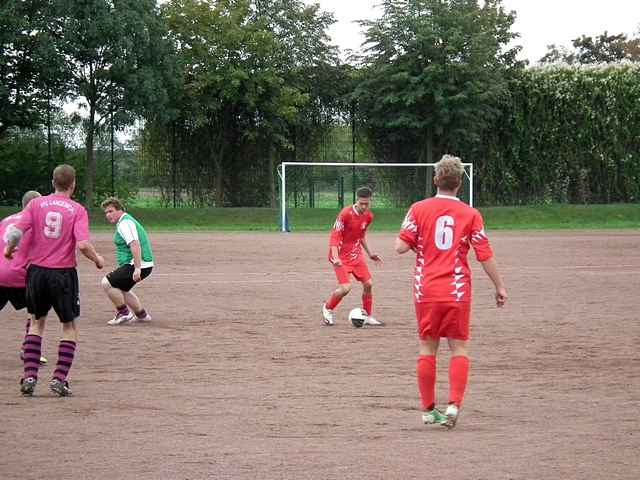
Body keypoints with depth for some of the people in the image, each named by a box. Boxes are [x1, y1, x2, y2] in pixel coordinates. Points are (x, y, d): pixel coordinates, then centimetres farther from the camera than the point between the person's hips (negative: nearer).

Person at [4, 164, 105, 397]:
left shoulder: (36, 204, -1)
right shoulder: (77, 210, -7)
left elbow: (16, 232, -10)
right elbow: (82, 244, -18)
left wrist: (8, 249, 10)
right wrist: (97, 259, 1)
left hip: (37, 271, 3)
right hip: (63, 273, -3)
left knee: (37, 321, 20)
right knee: (70, 326, 12)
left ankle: (29, 375, 9)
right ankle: (59, 378, 1)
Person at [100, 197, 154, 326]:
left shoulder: (125, 223, -16)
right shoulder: (126, 221, 18)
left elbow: (135, 245, -28)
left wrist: (137, 269, -33)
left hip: (140, 265, -11)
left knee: (107, 283, -13)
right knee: (121, 290, 27)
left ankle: (124, 313, -3)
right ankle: (142, 315, 34)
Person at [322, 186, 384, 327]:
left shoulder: (368, 216, 1)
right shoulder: (346, 213, -21)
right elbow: (334, 236, -21)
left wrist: (369, 254, 20)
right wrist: (335, 257, -32)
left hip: (356, 254, 7)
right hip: (341, 256, -7)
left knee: (368, 284, 2)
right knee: (345, 287, -18)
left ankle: (368, 317, 18)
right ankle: (327, 308, 9)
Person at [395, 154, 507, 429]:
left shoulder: (419, 209, -1)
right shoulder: (470, 214, -2)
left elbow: (401, 246, -7)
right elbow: (485, 255, -3)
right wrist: (499, 287, 6)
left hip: (425, 291, 1)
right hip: (457, 292, -1)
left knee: (427, 348, 10)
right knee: (459, 348, 5)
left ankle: (428, 409, 14)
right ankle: (454, 404, -11)